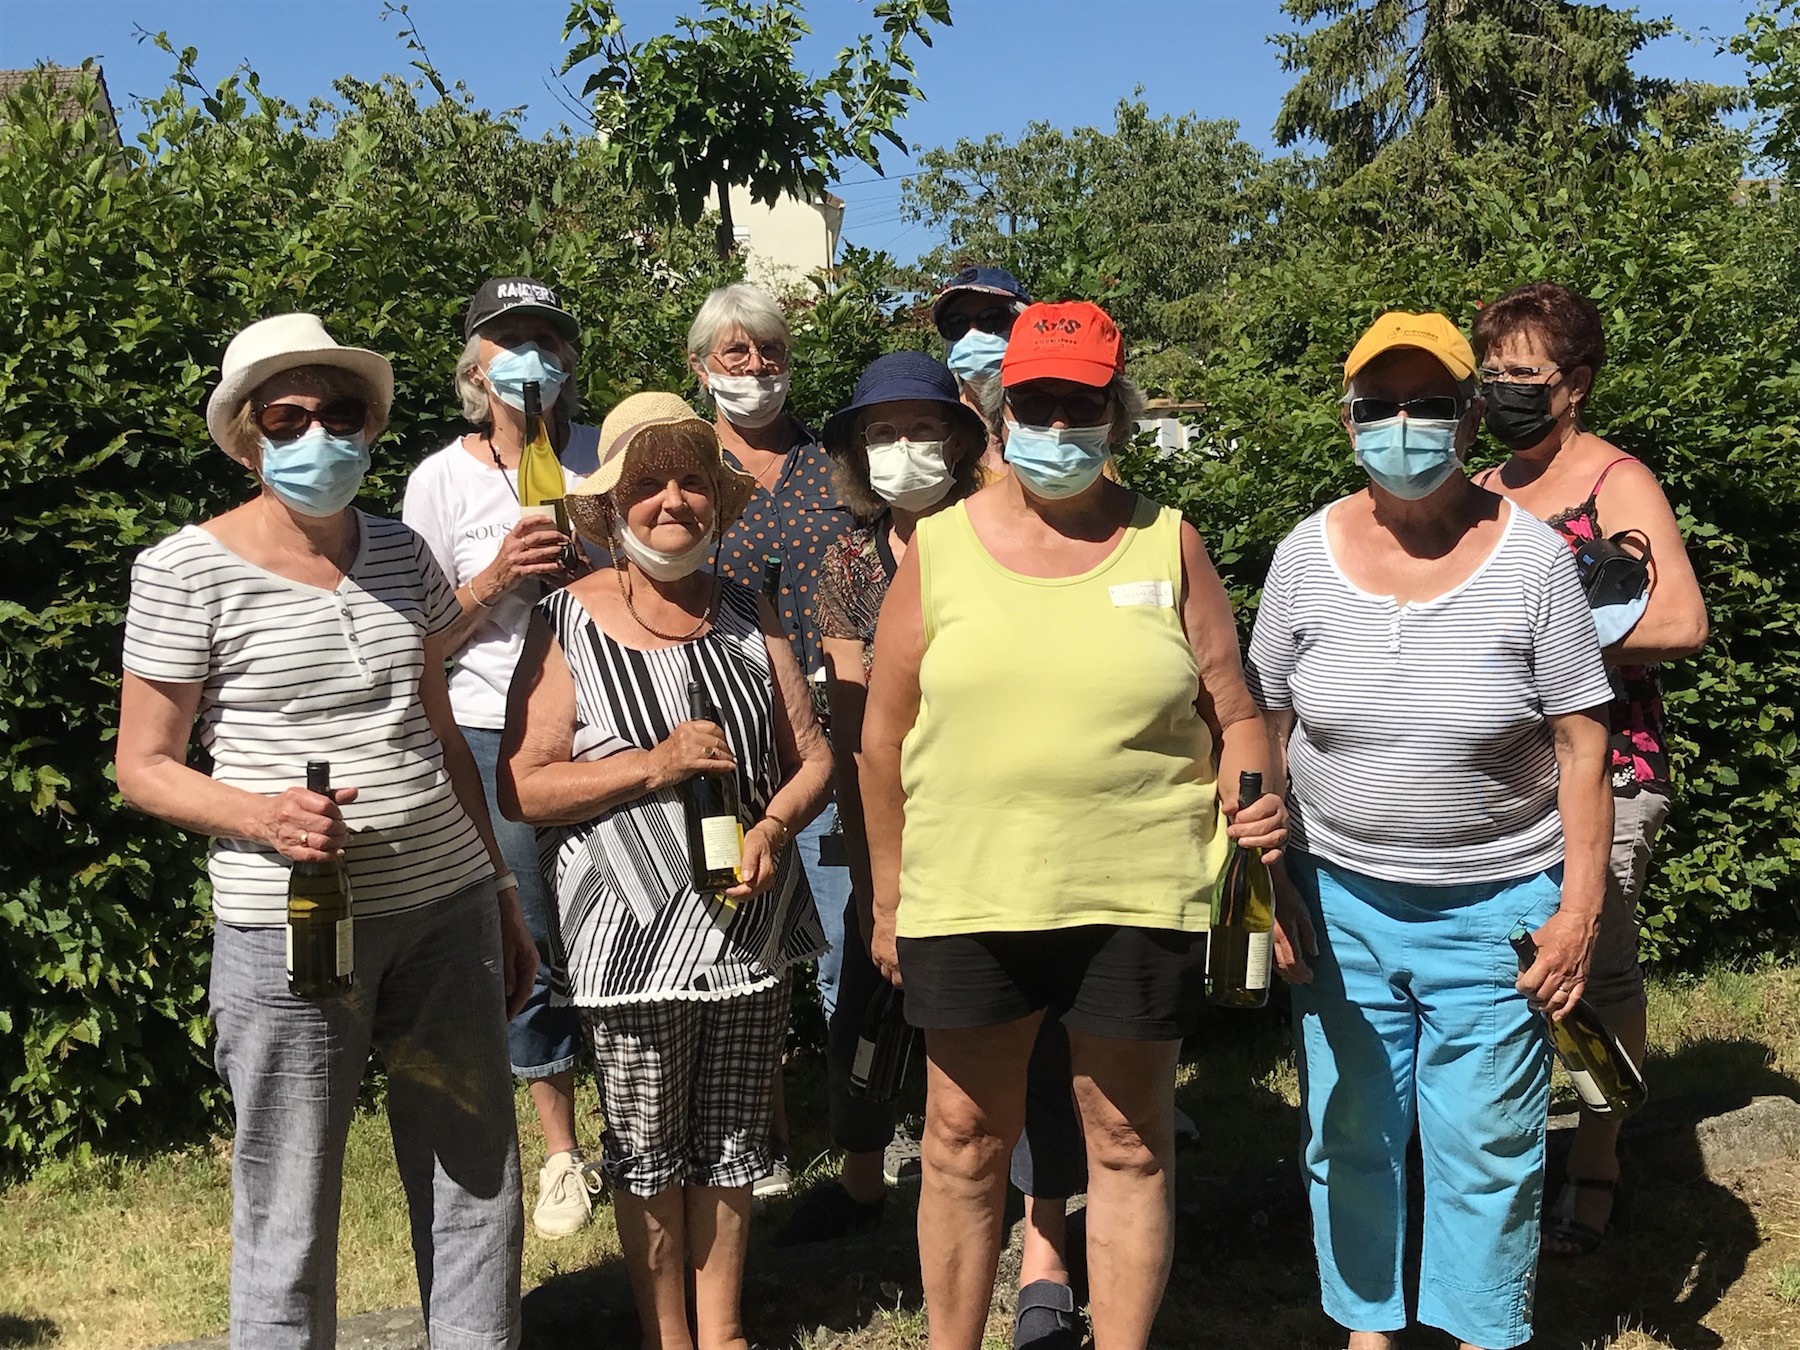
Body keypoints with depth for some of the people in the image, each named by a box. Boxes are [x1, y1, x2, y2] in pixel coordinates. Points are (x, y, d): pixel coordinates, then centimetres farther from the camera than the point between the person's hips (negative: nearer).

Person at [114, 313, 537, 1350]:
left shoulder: (400, 552, 9)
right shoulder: (188, 571, -6)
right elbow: (144, 767, -2)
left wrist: (504, 892, 16)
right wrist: (261, 815, -21)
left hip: (447, 907, 5)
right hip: (286, 926, -4)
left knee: (479, 1180, 12)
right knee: (290, 1213, 5)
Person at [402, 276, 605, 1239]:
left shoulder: (607, 455, 5)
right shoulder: (441, 479, 1)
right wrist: (495, 579, -15)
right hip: (494, 736, 0)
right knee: (525, 949, 5)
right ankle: (561, 1154, 21)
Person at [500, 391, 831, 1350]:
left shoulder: (748, 615, 6)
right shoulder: (567, 623, -6)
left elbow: (812, 755, 8)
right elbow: (520, 788, -11)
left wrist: (774, 824, -12)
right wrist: (655, 766, -20)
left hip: (751, 923, 4)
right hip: (632, 936, -3)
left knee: (731, 1143, 15)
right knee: (648, 1152, 10)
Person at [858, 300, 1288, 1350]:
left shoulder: (1167, 545, 3)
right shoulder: (940, 548, 3)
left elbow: (1232, 714, 6)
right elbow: (886, 737, 7)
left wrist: (1254, 797, -15)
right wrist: (889, 898, 8)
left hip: (1138, 897, 0)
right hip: (968, 898, 1)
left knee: (1130, 1142, 11)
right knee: (964, 1143, 12)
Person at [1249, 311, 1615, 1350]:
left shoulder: (1532, 557, -8)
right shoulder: (1308, 555, -2)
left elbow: (1581, 744, -5)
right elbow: (1262, 726, 5)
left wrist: (1580, 908, -8)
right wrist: (1269, 879, 1)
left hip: (1496, 905, -2)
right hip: (1340, 901, 2)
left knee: (1487, 1146, 8)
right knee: (1349, 1135, 14)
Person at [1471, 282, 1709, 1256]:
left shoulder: (1617, 482, -5)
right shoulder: (1485, 493, 14)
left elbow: (1682, 620, -17)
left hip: (1603, 763, -5)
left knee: (1599, 968, 2)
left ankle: (1595, 1172, 14)